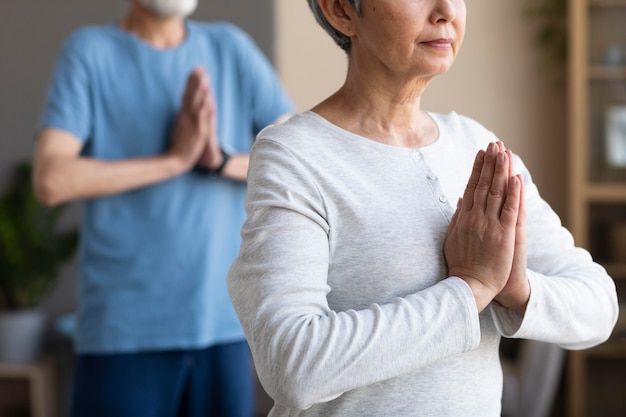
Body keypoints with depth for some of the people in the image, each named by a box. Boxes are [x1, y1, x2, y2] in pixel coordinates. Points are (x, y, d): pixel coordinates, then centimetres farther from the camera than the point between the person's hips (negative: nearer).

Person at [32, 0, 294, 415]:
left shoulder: (232, 47, 7)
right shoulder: (90, 50, -1)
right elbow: (51, 179, -13)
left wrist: (222, 159, -12)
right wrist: (174, 159, -13)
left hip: (224, 322, 3)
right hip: (125, 329, -3)